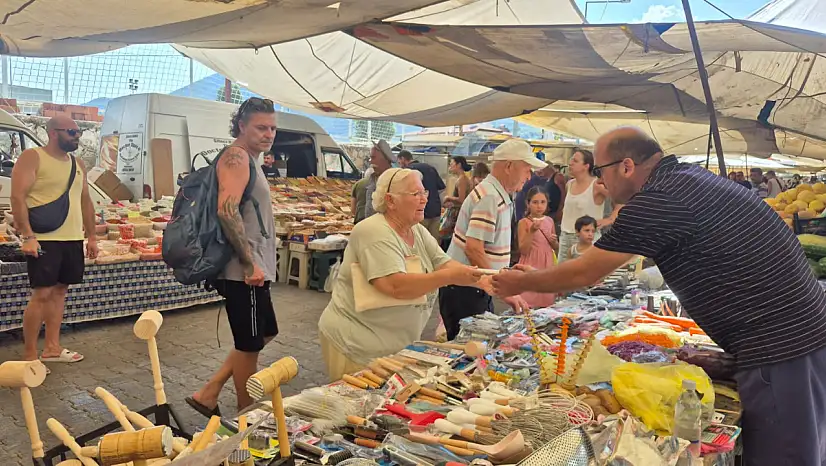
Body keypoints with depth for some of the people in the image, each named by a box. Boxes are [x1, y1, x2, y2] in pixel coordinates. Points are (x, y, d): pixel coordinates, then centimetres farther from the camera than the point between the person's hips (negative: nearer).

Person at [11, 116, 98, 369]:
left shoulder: (78, 163, 15)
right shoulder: (32, 157, -5)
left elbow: (85, 202, 19)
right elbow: (18, 197, -12)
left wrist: (91, 236, 15)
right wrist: (28, 236, -20)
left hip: (73, 239, 7)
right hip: (44, 239, -6)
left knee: (60, 291, 11)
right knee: (42, 294, -5)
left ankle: (52, 348, 20)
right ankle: (29, 355, 6)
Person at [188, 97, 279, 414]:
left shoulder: (248, 159, 18)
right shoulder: (236, 157, -14)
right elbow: (227, 211, -27)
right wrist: (249, 264, -24)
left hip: (253, 269, 10)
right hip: (244, 272, -10)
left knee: (264, 335, 21)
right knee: (249, 346, 3)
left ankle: (208, 395, 26)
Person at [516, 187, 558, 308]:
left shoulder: (549, 221, 7)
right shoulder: (524, 222, -7)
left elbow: (556, 247, 18)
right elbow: (523, 250, -14)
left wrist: (554, 241, -4)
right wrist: (532, 231, -22)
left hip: (547, 265, 5)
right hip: (532, 266, -5)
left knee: (547, 303, 7)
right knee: (530, 304, -6)